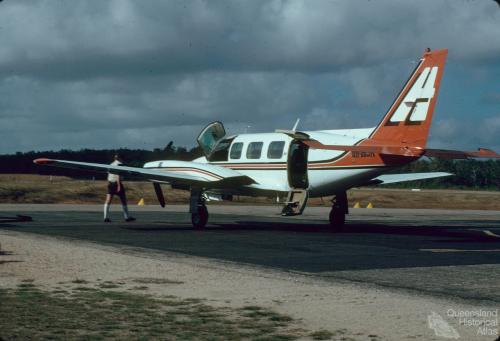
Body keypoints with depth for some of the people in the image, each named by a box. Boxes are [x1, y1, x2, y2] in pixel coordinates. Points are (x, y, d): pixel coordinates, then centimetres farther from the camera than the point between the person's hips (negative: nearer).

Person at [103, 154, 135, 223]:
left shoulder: (111, 164, 16)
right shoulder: (119, 164, -7)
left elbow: (108, 176, 16)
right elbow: (118, 175, -17)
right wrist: (119, 185, -20)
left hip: (110, 183, 7)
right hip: (117, 183, -6)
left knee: (108, 201, -3)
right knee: (123, 201, 7)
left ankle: (106, 217, -14)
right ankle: (127, 217, 14)